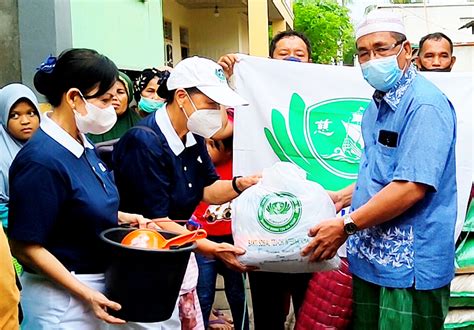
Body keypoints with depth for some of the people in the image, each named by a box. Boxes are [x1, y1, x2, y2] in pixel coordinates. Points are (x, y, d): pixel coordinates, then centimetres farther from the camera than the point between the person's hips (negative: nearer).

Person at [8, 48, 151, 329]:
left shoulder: (84, 146, 5)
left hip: (97, 287, 8)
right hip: (63, 299, -8)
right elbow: (26, 248, -21)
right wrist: (86, 295, -22)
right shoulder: (42, 159, -22)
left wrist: (122, 217, 2)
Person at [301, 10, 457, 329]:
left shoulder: (425, 105, -17)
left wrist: (345, 226, -21)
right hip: (371, 256, 9)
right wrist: (342, 197, 13)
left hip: (410, 264, -8)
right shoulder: (377, 105, 13)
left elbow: (412, 186, -25)